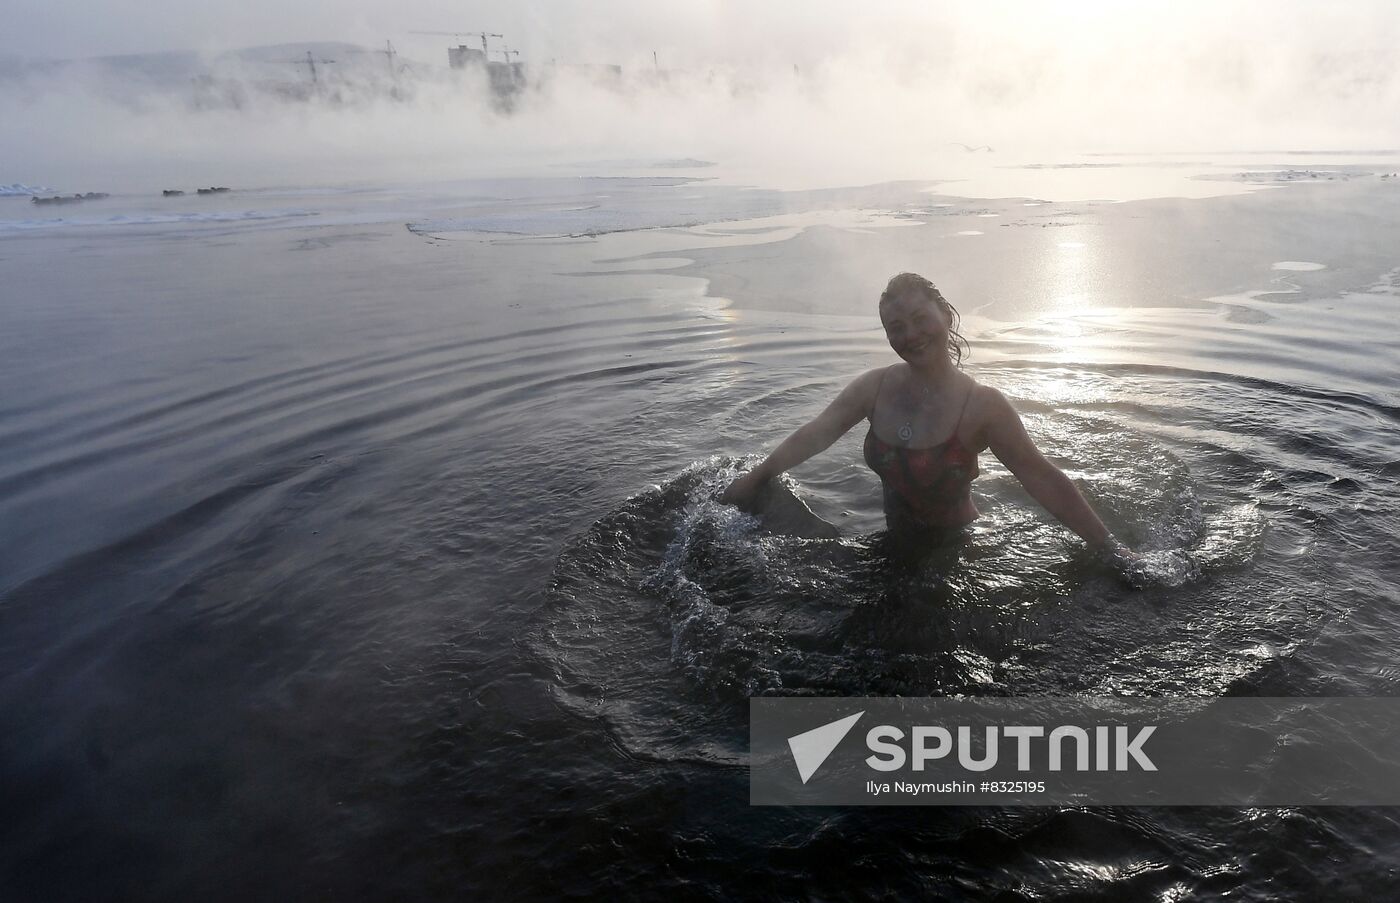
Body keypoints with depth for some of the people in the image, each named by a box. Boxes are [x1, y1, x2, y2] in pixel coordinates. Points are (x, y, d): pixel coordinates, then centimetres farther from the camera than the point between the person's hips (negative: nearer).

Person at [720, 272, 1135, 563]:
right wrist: (755, 478, -11)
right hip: (895, 543, 4)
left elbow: (1044, 481, -20)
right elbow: (815, 435, -7)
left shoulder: (982, 405, -22)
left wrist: (1109, 548, -19)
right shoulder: (875, 386, -10)